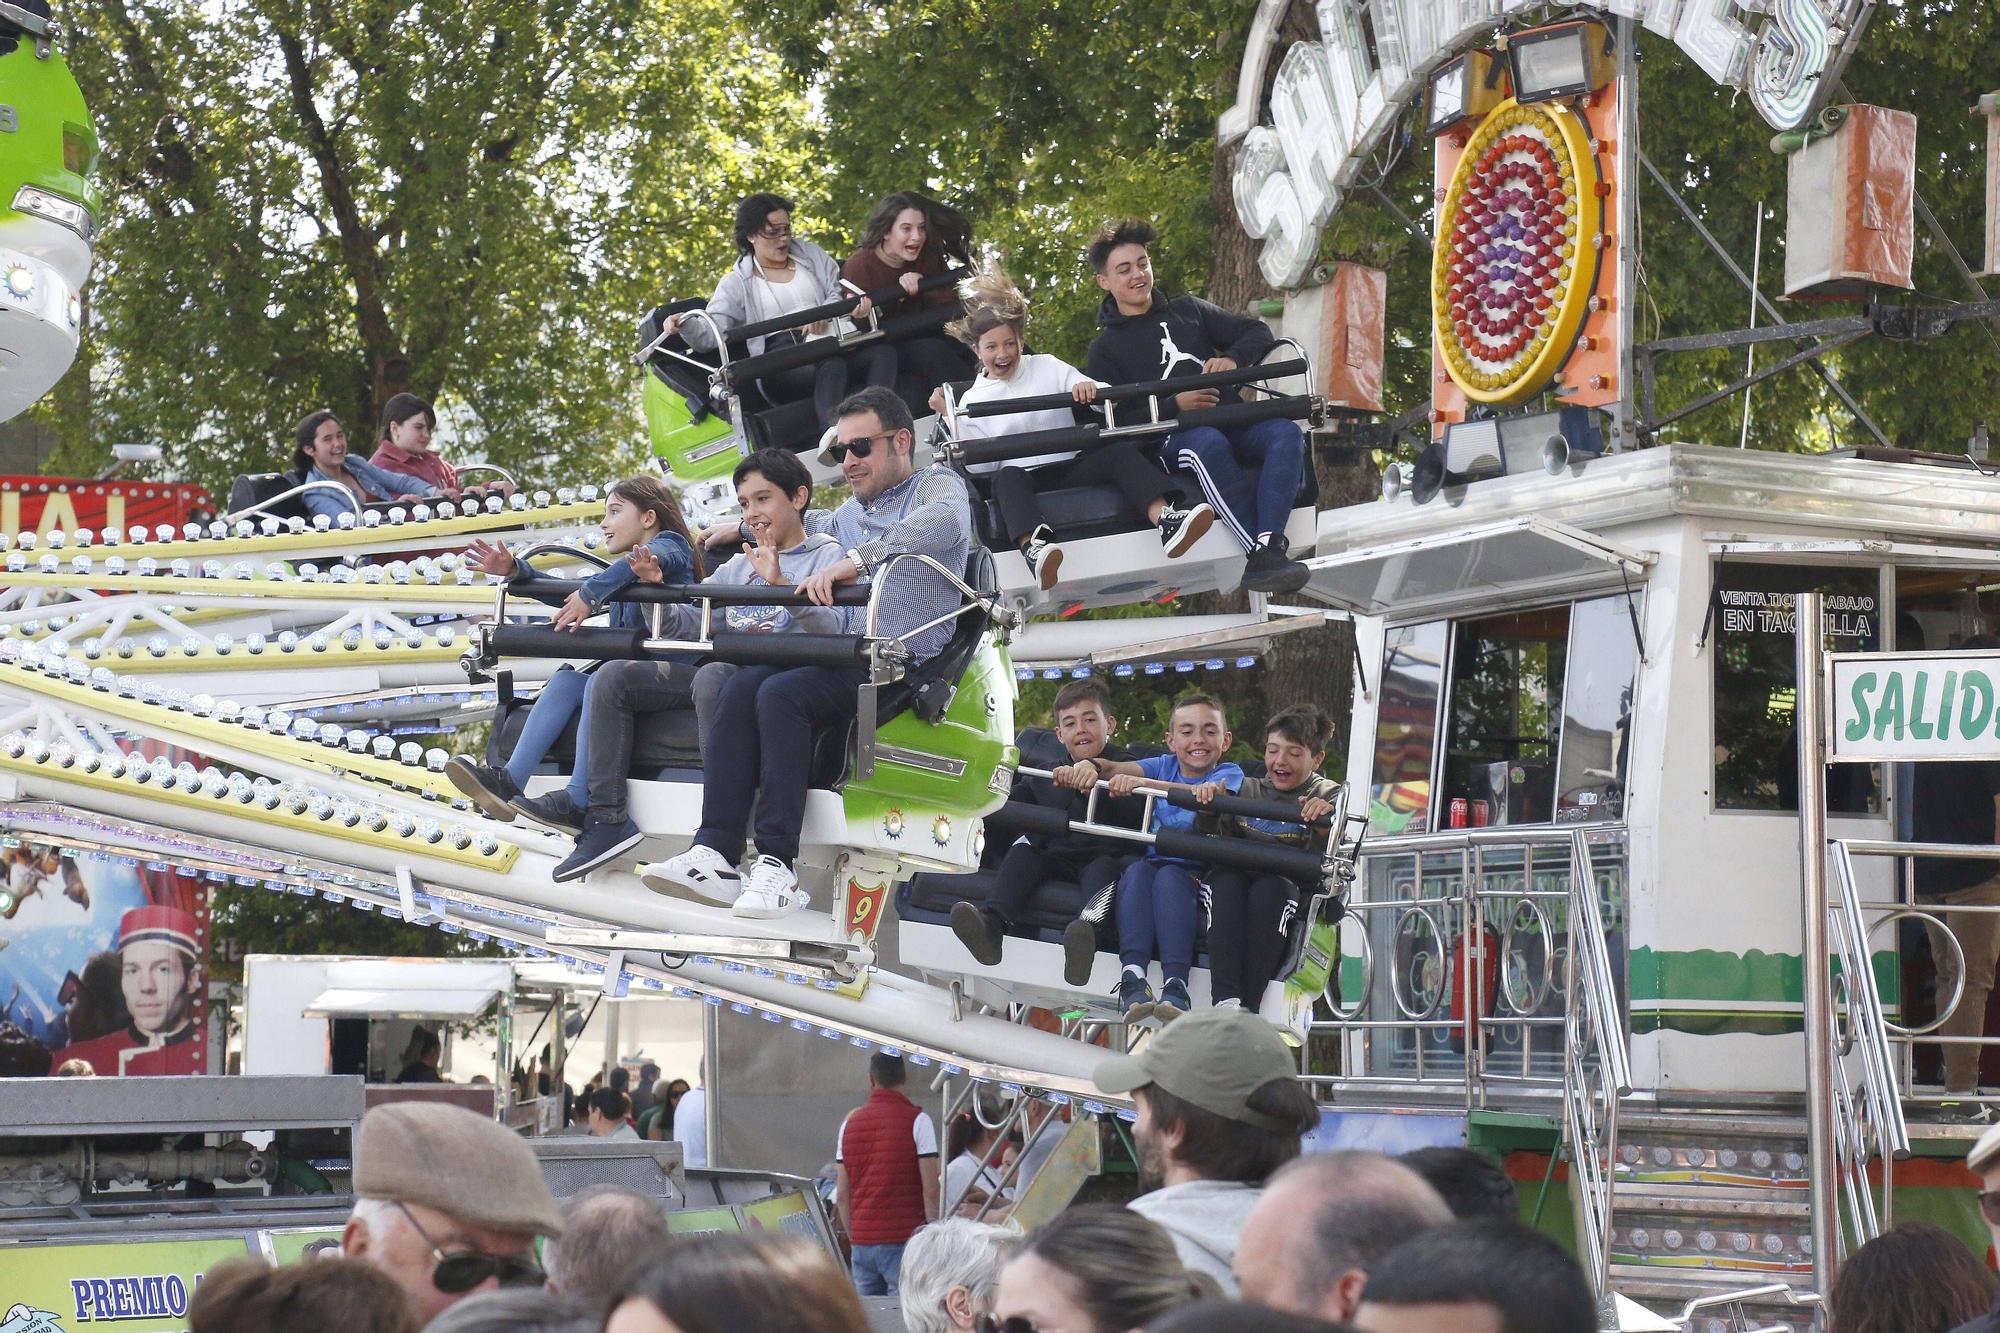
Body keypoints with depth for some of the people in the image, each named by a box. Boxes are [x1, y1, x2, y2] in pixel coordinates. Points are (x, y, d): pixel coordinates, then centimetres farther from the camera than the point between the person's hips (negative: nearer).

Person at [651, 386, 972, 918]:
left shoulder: (936, 484, 5)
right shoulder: (849, 516, 28)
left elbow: (946, 522, -20)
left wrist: (856, 559, -27)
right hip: (848, 657, 7)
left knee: (781, 692, -28)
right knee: (743, 685, -19)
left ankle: (777, 868, -31)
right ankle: (715, 854, -29)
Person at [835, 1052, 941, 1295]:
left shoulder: (850, 1123, 11)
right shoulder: (917, 1119, -4)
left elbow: (842, 1196, 12)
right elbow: (930, 1190, -10)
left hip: (862, 1241, 5)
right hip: (903, 1239, -5)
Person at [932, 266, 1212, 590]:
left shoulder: (1047, 367, 16)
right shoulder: (973, 400, 12)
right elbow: (979, 465, 3)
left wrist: (1089, 388, -17)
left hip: (1072, 467, 2)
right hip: (1024, 478, -2)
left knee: (1122, 451, -27)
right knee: (1007, 477, -38)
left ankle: (1167, 521, -54)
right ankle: (1034, 549, -69)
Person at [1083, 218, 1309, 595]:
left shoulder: (1187, 310, 25)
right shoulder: (1105, 350, 14)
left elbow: (1258, 332, 21)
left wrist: (1233, 359, -1)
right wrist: (1174, 405, -13)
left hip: (1232, 422, 4)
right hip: (1173, 437, -4)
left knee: (1287, 434, -29)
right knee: (1209, 444, -40)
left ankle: (1266, 547, -44)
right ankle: (1261, 554, -45)